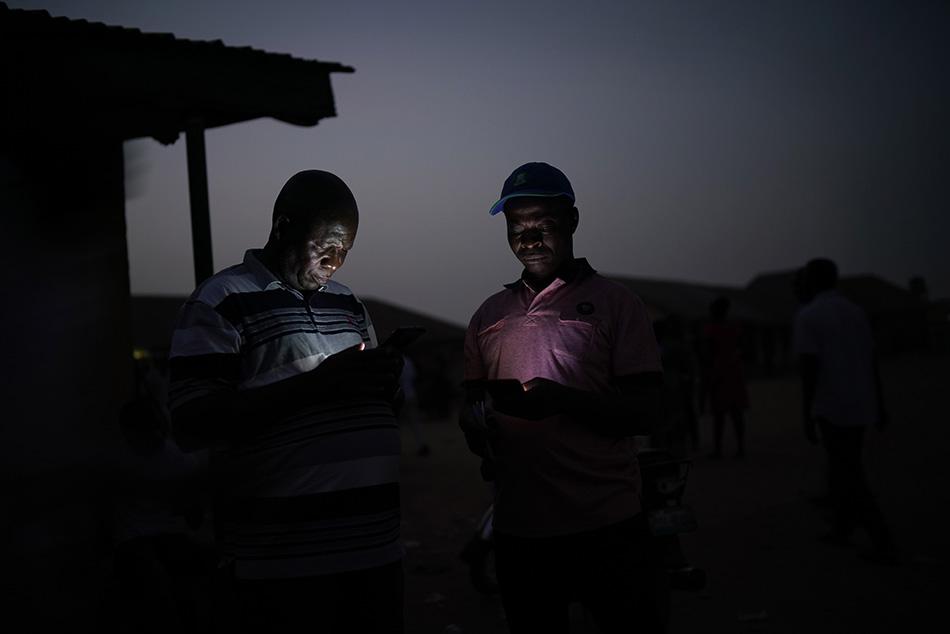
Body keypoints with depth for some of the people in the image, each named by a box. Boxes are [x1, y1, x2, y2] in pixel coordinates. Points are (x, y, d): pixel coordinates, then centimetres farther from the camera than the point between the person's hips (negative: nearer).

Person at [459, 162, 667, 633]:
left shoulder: (612, 302, -1)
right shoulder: (489, 316, 12)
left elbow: (644, 412, -7)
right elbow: (472, 408, 18)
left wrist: (564, 400, -24)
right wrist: (478, 427, -7)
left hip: (606, 527, -4)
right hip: (517, 526, 4)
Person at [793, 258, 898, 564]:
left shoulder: (807, 316, -11)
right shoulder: (855, 312, 10)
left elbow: (809, 368, -16)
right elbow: (872, 360, 13)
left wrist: (806, 416, -13)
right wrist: (879, 403, 19)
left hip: (831, 408, -7)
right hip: (861, 405, 7)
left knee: (851, 477, -4)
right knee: (843, 467, 21)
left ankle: (884, 544, -8)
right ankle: (841, 529, 29)